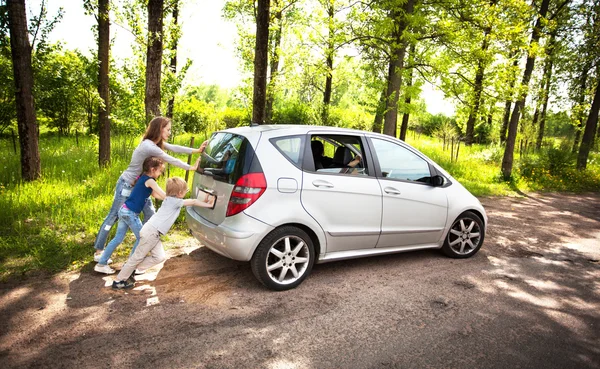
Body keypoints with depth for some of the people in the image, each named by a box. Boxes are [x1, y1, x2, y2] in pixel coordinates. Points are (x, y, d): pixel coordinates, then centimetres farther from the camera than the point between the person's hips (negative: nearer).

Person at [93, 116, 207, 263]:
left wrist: (196, 150, -4)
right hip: (126, 185, -9)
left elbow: (174, 148, 1)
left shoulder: (156, 143, 0)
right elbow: (171, 160, -22)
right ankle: (98, 252, 12)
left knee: (150, 214, 9)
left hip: (139, 185, 9)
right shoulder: (149, 146, -28)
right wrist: (190, 168, -11)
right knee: (113, 217, 1)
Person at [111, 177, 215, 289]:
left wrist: (204, 201, 14)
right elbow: (193, 202, -8)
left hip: (154, 233, 9)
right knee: (138, 257, 0)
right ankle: (118, 281, 12)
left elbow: (192, 202, 20)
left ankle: (131, 270, 13)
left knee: (159, 257, 1)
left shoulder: (171, 200, 13)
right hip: (151, 232, -9)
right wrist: (208, 205, 1)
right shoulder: (174, 201, -12)